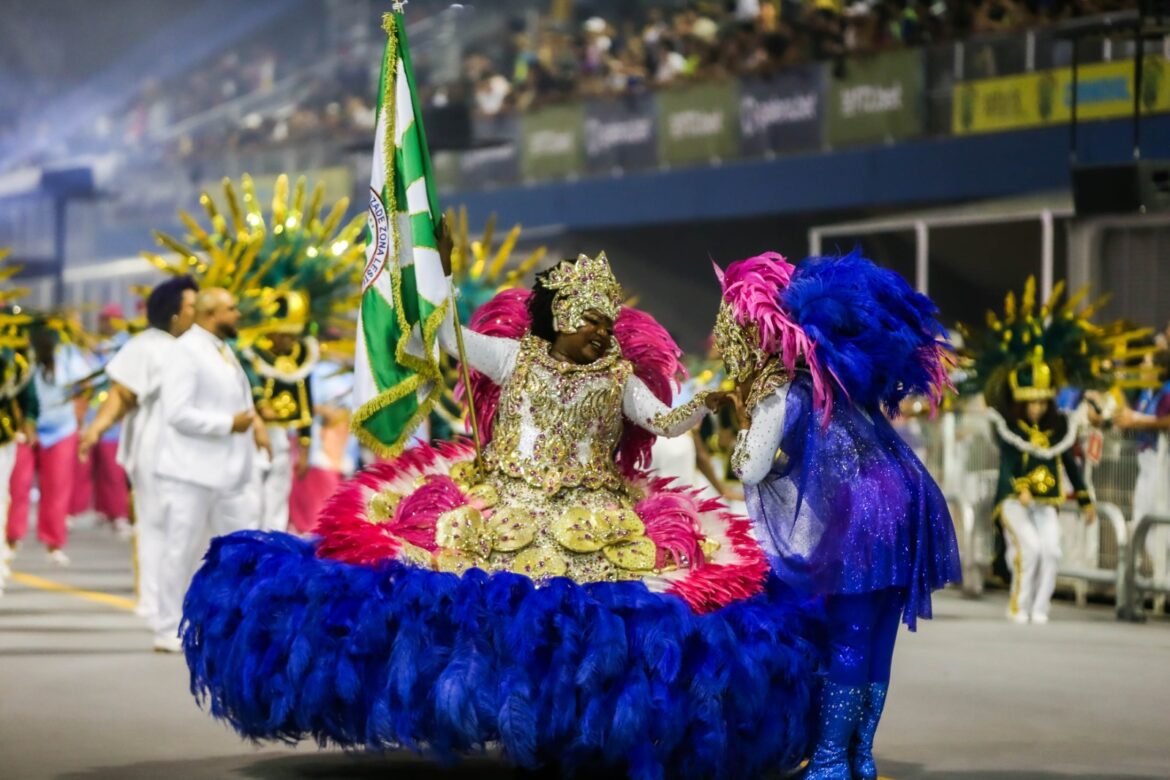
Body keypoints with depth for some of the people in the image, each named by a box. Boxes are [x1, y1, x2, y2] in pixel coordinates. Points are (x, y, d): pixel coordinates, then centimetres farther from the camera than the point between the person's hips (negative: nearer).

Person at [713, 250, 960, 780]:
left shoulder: (781, 391, -7)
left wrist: (745, 426, 12)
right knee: (874, 643, 10)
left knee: (847, 642, -3)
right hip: (897, 512, 8)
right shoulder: (826, 374, 16)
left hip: (859, 520, -8)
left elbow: (753, 470, -5)